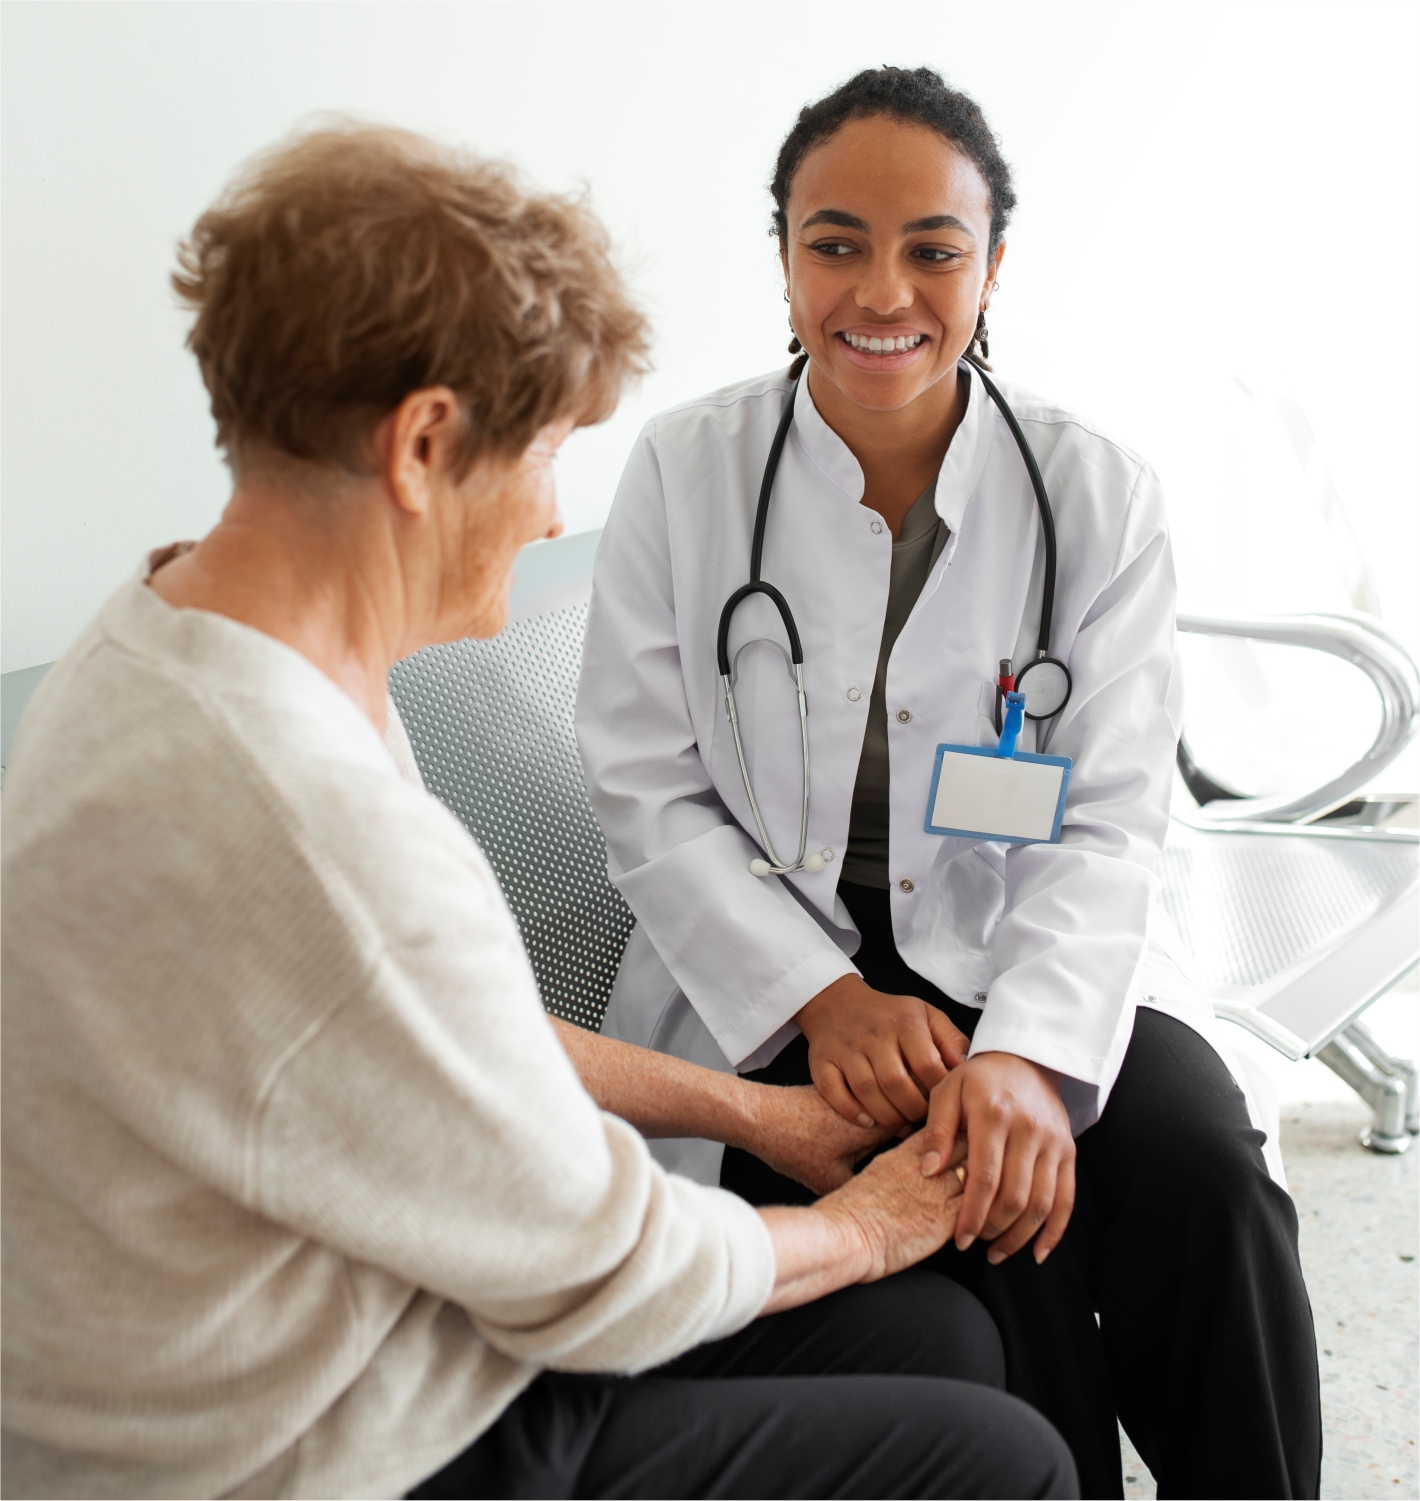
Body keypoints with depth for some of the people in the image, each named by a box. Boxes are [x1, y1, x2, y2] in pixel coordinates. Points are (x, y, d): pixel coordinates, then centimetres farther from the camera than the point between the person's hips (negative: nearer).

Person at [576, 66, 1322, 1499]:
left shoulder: (1096, 493, -3)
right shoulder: (683, 472, -4)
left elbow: (1108, 822, -7)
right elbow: (648, 800, -4)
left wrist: (1027, 1054, -24)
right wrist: (824, 996, -17)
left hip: (1033, 961, 2)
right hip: (776, 975, -1)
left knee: (1207, 1169, -25)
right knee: (975, 1219, -27)